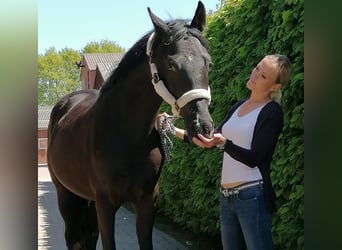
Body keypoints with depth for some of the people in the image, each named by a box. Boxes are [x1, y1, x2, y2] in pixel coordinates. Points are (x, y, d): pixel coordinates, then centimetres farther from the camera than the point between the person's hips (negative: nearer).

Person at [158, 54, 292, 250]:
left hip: (252, 196, -8)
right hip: (226, 196, 8)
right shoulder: (238, 107, 14)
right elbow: (211, 140, 21)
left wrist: (222, 143, -30)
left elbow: (254, 159, -16)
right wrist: (175, 130, 13)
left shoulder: (272, 112, -9)